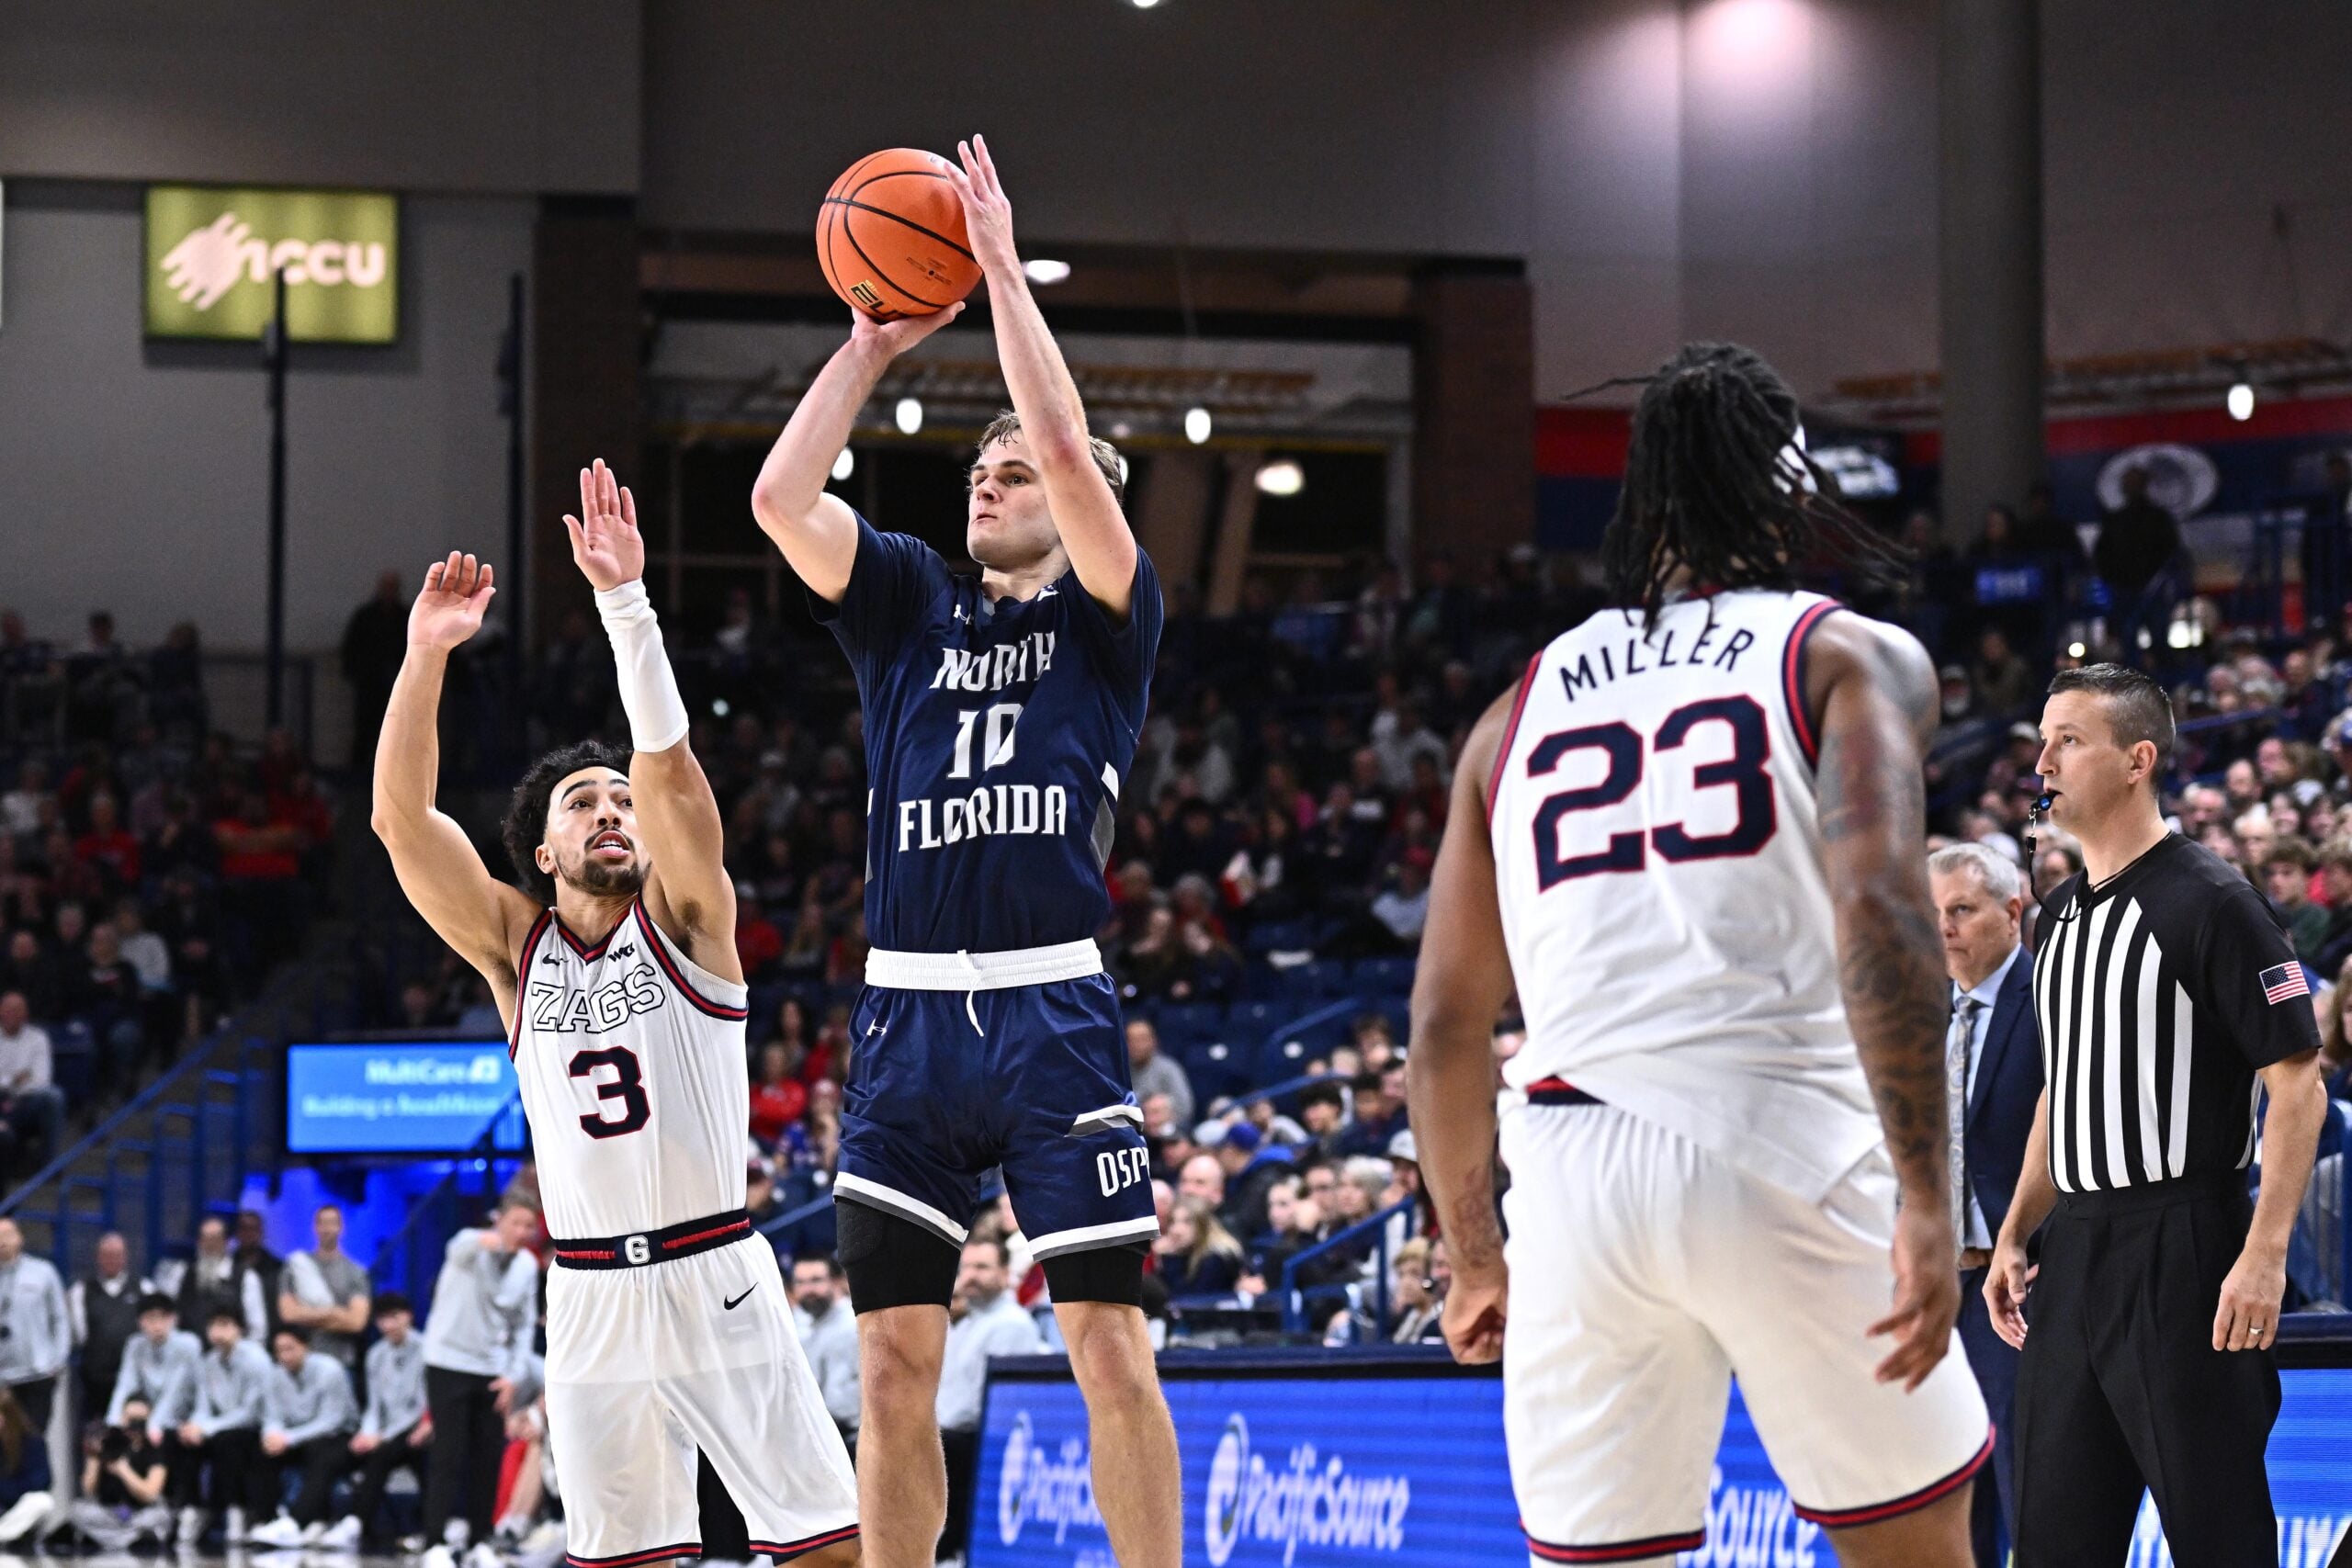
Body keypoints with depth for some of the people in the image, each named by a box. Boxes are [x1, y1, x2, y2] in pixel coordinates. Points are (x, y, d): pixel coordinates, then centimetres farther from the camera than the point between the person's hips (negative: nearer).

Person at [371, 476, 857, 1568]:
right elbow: (402, 818, -5)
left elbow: (669, 765, -15)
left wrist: (625, 602, -25)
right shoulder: (514, 945, 7)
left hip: (711, 1275, -3)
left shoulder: (682, 921, 1)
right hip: (589, 1296, 3)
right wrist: (426, 654, -17)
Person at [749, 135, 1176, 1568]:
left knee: (1109, 1344, -5)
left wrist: (1002, 264, -2)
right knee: (897, 1361, 3)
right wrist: (873, 347, 7)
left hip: (1053, 1016, -4)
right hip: (910, 1015, 4)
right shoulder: (912, 605, 18)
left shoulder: (1106, 618, 7)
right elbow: (783, 497, 5)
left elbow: (1067, 448, -8)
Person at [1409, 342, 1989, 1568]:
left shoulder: (1524, 707, 19)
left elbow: (1445, 1025, 17)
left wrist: (1474, 1260, 28)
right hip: (1781, 1146, -3)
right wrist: (1927, 1202, -14)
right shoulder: (1853, 659, 6)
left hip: (1574, 1172, 3)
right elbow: (1880, 910, -12)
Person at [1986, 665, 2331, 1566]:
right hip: (2075, 1250, 8)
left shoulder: (2210, 901, -10)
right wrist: (2014, 1237, 18)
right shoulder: (2062, 914, 15)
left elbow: (2298, 1085, -13)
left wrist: (2264, 1256, -21)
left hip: (2181, 1253, -8)